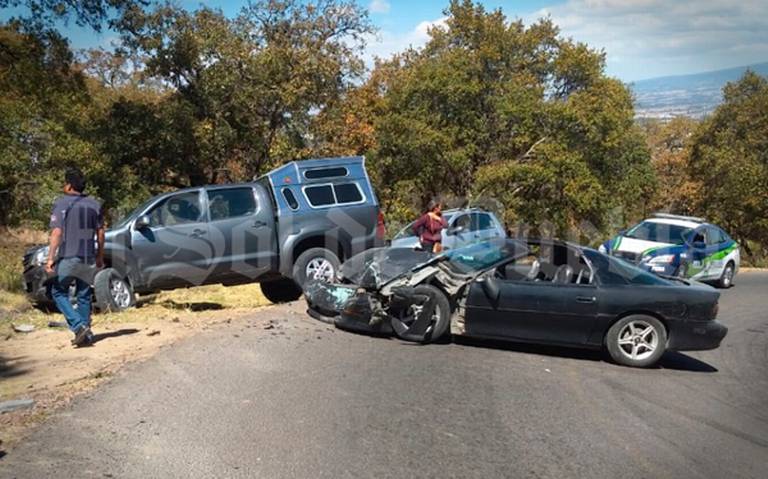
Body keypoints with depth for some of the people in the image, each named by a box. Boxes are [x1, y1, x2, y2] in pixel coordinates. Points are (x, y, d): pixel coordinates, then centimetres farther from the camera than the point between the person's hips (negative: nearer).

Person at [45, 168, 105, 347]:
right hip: (88, 258, 5)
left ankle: (79, 325, -6)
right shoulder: (94, 205, 8)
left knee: (58, 292, 9)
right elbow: (100, 233, 11)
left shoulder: (61, 203, -7)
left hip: (67, 257, -5)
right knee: (84, 295, 12)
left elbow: (57, 232, -14)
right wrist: (100, 256, 19)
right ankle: (86, 334, 12)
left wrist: (50, 257, -13)